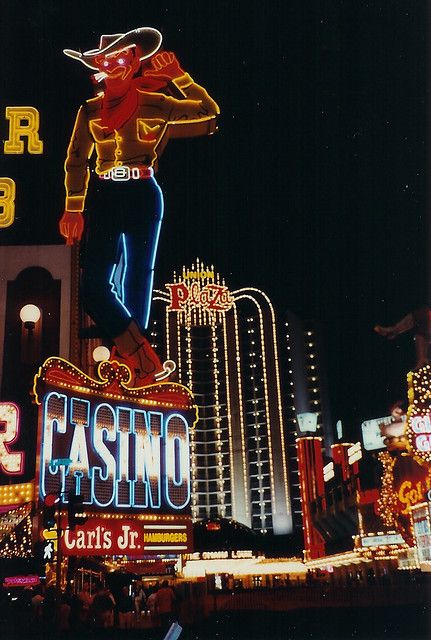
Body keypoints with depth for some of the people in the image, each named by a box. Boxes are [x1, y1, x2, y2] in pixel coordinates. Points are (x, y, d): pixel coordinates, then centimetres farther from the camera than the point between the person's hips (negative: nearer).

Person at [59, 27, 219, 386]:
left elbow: (209, 111, 7)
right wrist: (73, 208, 7)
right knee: (94, 287, -7)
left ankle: (134, 363, 16)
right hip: (104, 199, 3)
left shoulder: (154, 103, 3)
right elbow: (76, 162, 12)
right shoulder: (90, 110, 9)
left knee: (137, 283, 4)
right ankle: (147, 364, 0)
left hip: (142, 198, -2)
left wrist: (178, 76, 4)